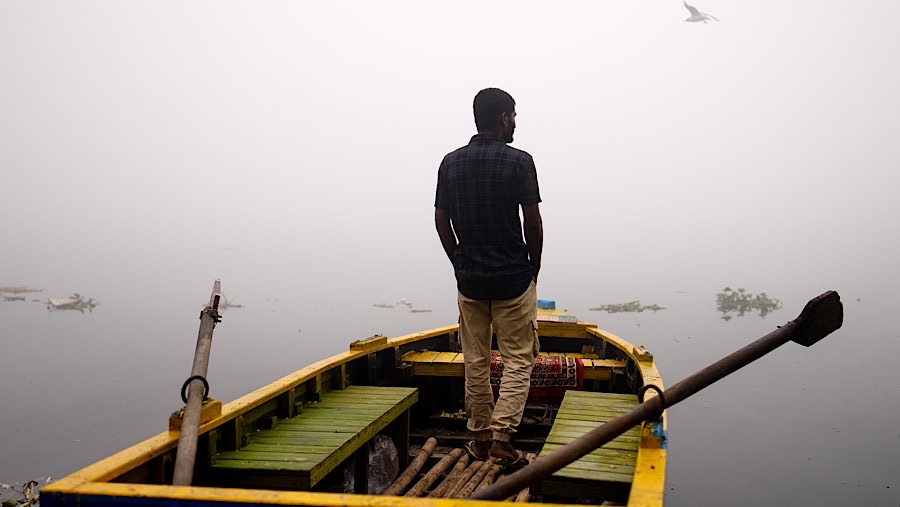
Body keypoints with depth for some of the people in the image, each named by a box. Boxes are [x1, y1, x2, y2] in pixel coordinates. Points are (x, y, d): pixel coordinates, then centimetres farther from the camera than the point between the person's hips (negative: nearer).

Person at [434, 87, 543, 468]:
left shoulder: (451, 162, 3)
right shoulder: (519, 162, -9)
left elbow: (441, 222, 5)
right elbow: (533, 224, -9)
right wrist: (533, 270, 6)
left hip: (469, 279, 4)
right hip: (513, 279, -4)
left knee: (475, 361, 13)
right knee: (518, 359, 6)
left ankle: (480, 438, 21)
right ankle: (501, 437, 0)